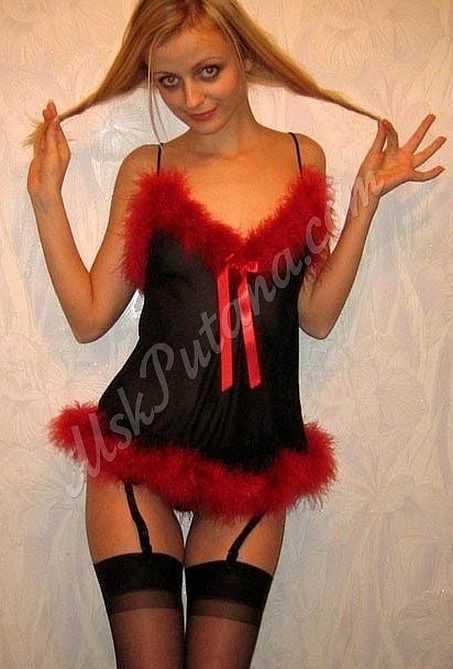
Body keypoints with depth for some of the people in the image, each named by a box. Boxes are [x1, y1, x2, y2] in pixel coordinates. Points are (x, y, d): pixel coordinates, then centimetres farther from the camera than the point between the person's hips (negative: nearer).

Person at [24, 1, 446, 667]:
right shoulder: (146, 169, 6)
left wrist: (365, 199, 2)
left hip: (255, 454, 1)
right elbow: (90, 317, 4)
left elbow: (317, 315, 5)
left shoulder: (303, 157, 9)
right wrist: (47, 197, 1)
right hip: (141, 442, -1)